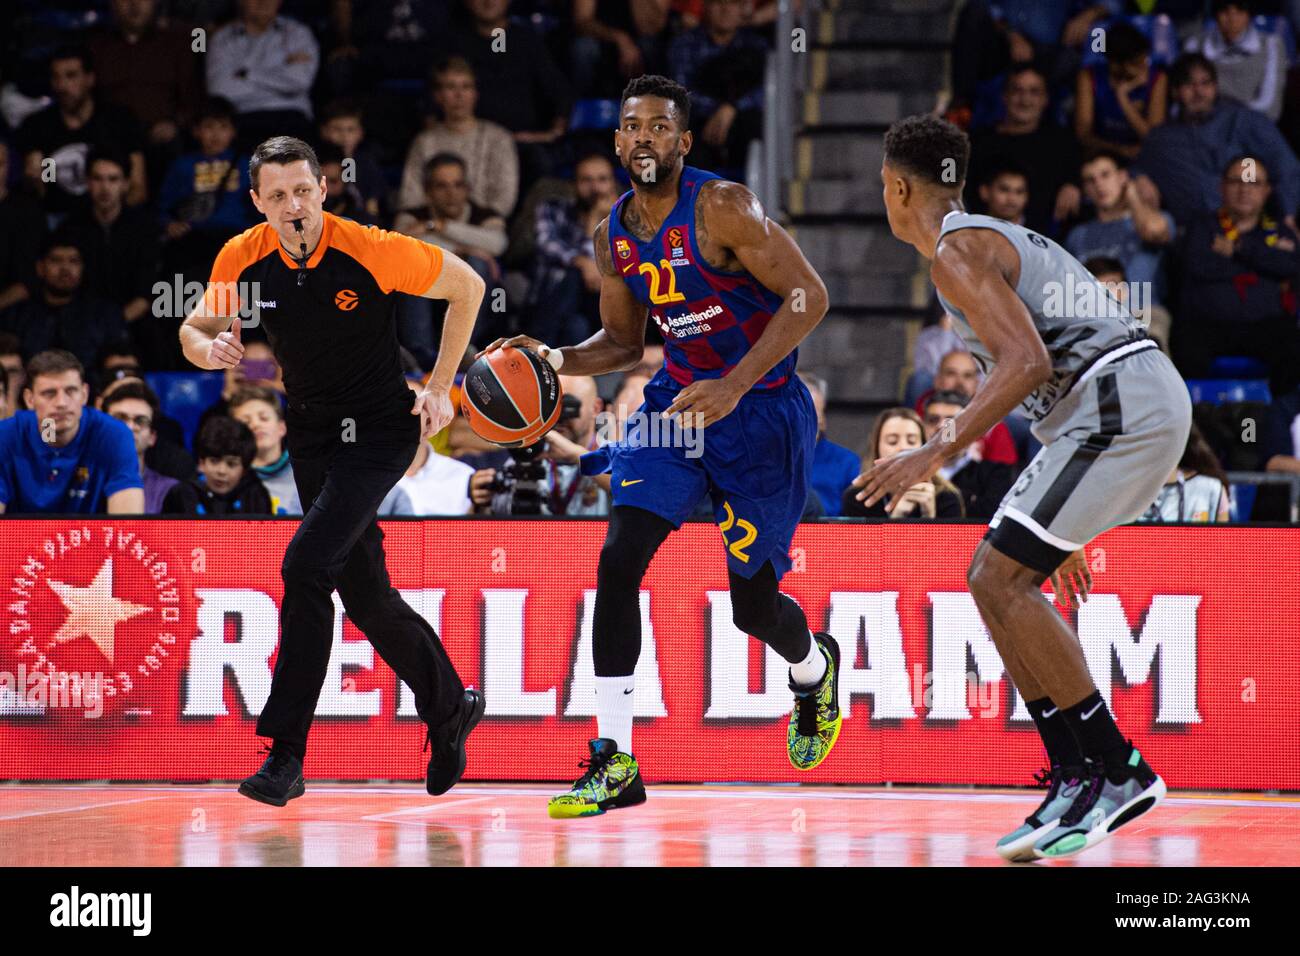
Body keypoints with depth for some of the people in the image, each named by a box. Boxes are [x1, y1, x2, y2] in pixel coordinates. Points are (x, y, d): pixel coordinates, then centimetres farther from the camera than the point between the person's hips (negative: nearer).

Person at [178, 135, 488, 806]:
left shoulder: (372, 250, -20)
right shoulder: (242, 259, -8)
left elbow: (467, 285, -6)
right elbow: (194, 330, 5)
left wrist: (440, 387, -6)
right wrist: (210, 347, -20)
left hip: (380, 430, -5)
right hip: (312, 436, 6)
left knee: (305, 566, -22)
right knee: (364, 593, 11)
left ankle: (285, 754, -20)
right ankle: (450, 708, 35)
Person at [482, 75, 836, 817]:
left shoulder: (722, 208, -18)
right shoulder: (615, 235, 2)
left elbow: (809, 297, -22)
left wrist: (734, 386, -29)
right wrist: (554, 360, -4)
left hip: (762, 409, -5)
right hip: (679, 399, 5)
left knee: (752, 603, 2)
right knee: (619, 560, -14)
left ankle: (816, 666, 41)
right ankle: (614, 763, -10)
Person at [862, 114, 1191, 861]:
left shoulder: (957, 249, -6)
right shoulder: (1002, 240, 27)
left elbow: (1028, 362, -20)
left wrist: (941, 450, -22)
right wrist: (1066, 534, 33)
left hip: (1122, 404, -10)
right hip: (1146, 404, 10)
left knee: (1000, 580, -11)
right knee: (994, 578, 10)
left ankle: (1118, 768, -9)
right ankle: (1076, 779, 6)